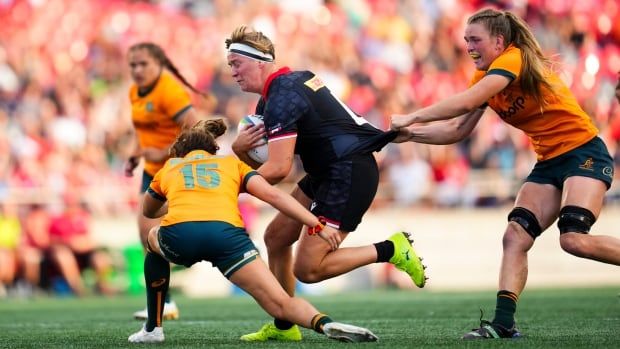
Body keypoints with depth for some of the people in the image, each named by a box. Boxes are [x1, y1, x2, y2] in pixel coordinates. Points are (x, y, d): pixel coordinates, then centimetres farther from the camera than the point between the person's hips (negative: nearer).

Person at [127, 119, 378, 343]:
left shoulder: (169, 168, 34)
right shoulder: (233, 164, 31)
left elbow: (148, 211, 52)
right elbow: (273, 195, 13)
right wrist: (317, 225, 9)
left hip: (178, 233, 1)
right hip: (227, 233, -1)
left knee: (154, 241, 38)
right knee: (281, 304, 0)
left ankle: (152, 329, 32)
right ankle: (326, 324, -32)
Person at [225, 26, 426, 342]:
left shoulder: (282, 97, -17)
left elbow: (278, 169, -23)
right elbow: (266, 162, 16)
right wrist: (240, 147, -6)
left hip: (350, 173, -11)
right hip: (329, 171, 11)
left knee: (307, 269, -10)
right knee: (276, 238, 13)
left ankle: (390, 250, -1)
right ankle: (284, 327, 22)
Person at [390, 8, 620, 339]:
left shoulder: (515, 59, -18)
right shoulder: (484, 77, 9)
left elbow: (465, 102, -28)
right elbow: (458, 129, 8)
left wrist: (412, 118, -21)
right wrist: (411, 132, -6)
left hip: (583, 152, -9)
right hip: (549, 162, 9)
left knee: (574, 240, -25)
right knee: (515, 236, -6)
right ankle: (504, 322, -9)